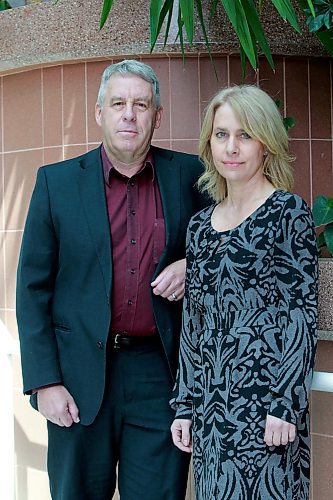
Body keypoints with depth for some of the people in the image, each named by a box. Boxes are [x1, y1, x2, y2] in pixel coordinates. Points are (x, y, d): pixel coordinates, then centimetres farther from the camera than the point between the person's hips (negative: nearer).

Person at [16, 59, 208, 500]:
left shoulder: (189, 175, 3)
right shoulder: (56, 182, 0)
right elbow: (33, 287, 1)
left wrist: (194, 264, -7)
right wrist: (44, 381, -5)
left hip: (161, 373, 1)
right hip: (79, 378, 0)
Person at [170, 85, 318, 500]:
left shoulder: (289, 212, -6)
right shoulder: (200, 224, 10)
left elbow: (302, 313, -10)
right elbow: (192, 321, 12)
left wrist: (286, 404, -14)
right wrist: (185, 405, 10)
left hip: (265, 397, -5)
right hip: (210, 399, 6)